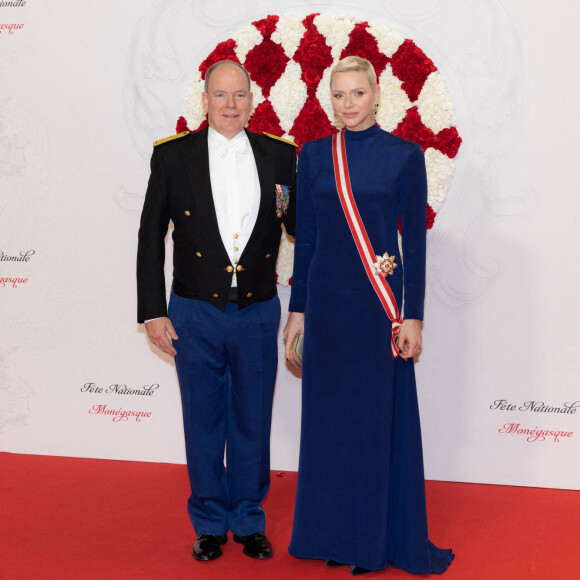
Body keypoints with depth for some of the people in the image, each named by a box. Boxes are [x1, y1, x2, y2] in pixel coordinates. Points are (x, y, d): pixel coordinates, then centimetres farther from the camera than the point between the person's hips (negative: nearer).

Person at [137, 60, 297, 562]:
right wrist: (153, 312, -3)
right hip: (196, 314, -1)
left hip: (257, 313, 1)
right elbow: (151, 238, 1)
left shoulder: (280, 155, 1)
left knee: (253, 421, 11)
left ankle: (249, 521, 29)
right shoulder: (172, 156, -2)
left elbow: (299, 224, 9)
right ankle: (210, 524, 28)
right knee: (204, 422, 10)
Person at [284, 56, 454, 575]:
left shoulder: (405, 155, -3)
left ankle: (380, 537, 19)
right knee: (327, 417, 10)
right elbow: (305, 237, 9)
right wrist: (298, 308, 7)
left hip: (378, 302, -3)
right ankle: (332, 533, 24)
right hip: (327, 298, 3)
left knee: (380, 416, 4)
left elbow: (415, 239, -4)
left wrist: (413, 315, -8)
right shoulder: (314, 155, 7)